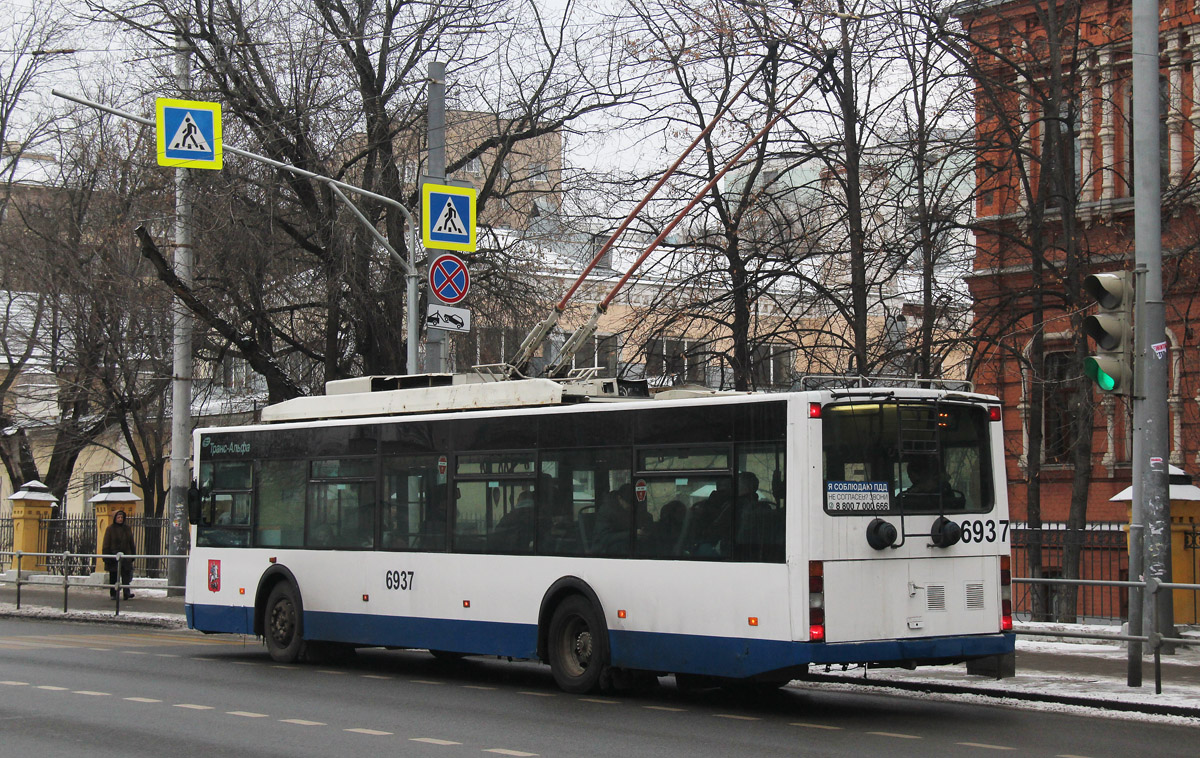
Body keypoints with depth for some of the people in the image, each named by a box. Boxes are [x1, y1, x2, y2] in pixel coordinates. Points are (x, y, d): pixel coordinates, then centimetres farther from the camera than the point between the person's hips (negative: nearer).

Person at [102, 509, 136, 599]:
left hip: (125, 555, 2)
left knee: (126, 575, -11)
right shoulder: (110, 529, -2)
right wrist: (106, 557, -8)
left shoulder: (127, 528, 8)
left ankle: (127, 593, -19)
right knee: (113, 576, 7)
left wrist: (132, 555, 12)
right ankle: (113, 594, 17)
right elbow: (106, 545, -3)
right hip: (113, 556, -2)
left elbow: (131, 543, 14)